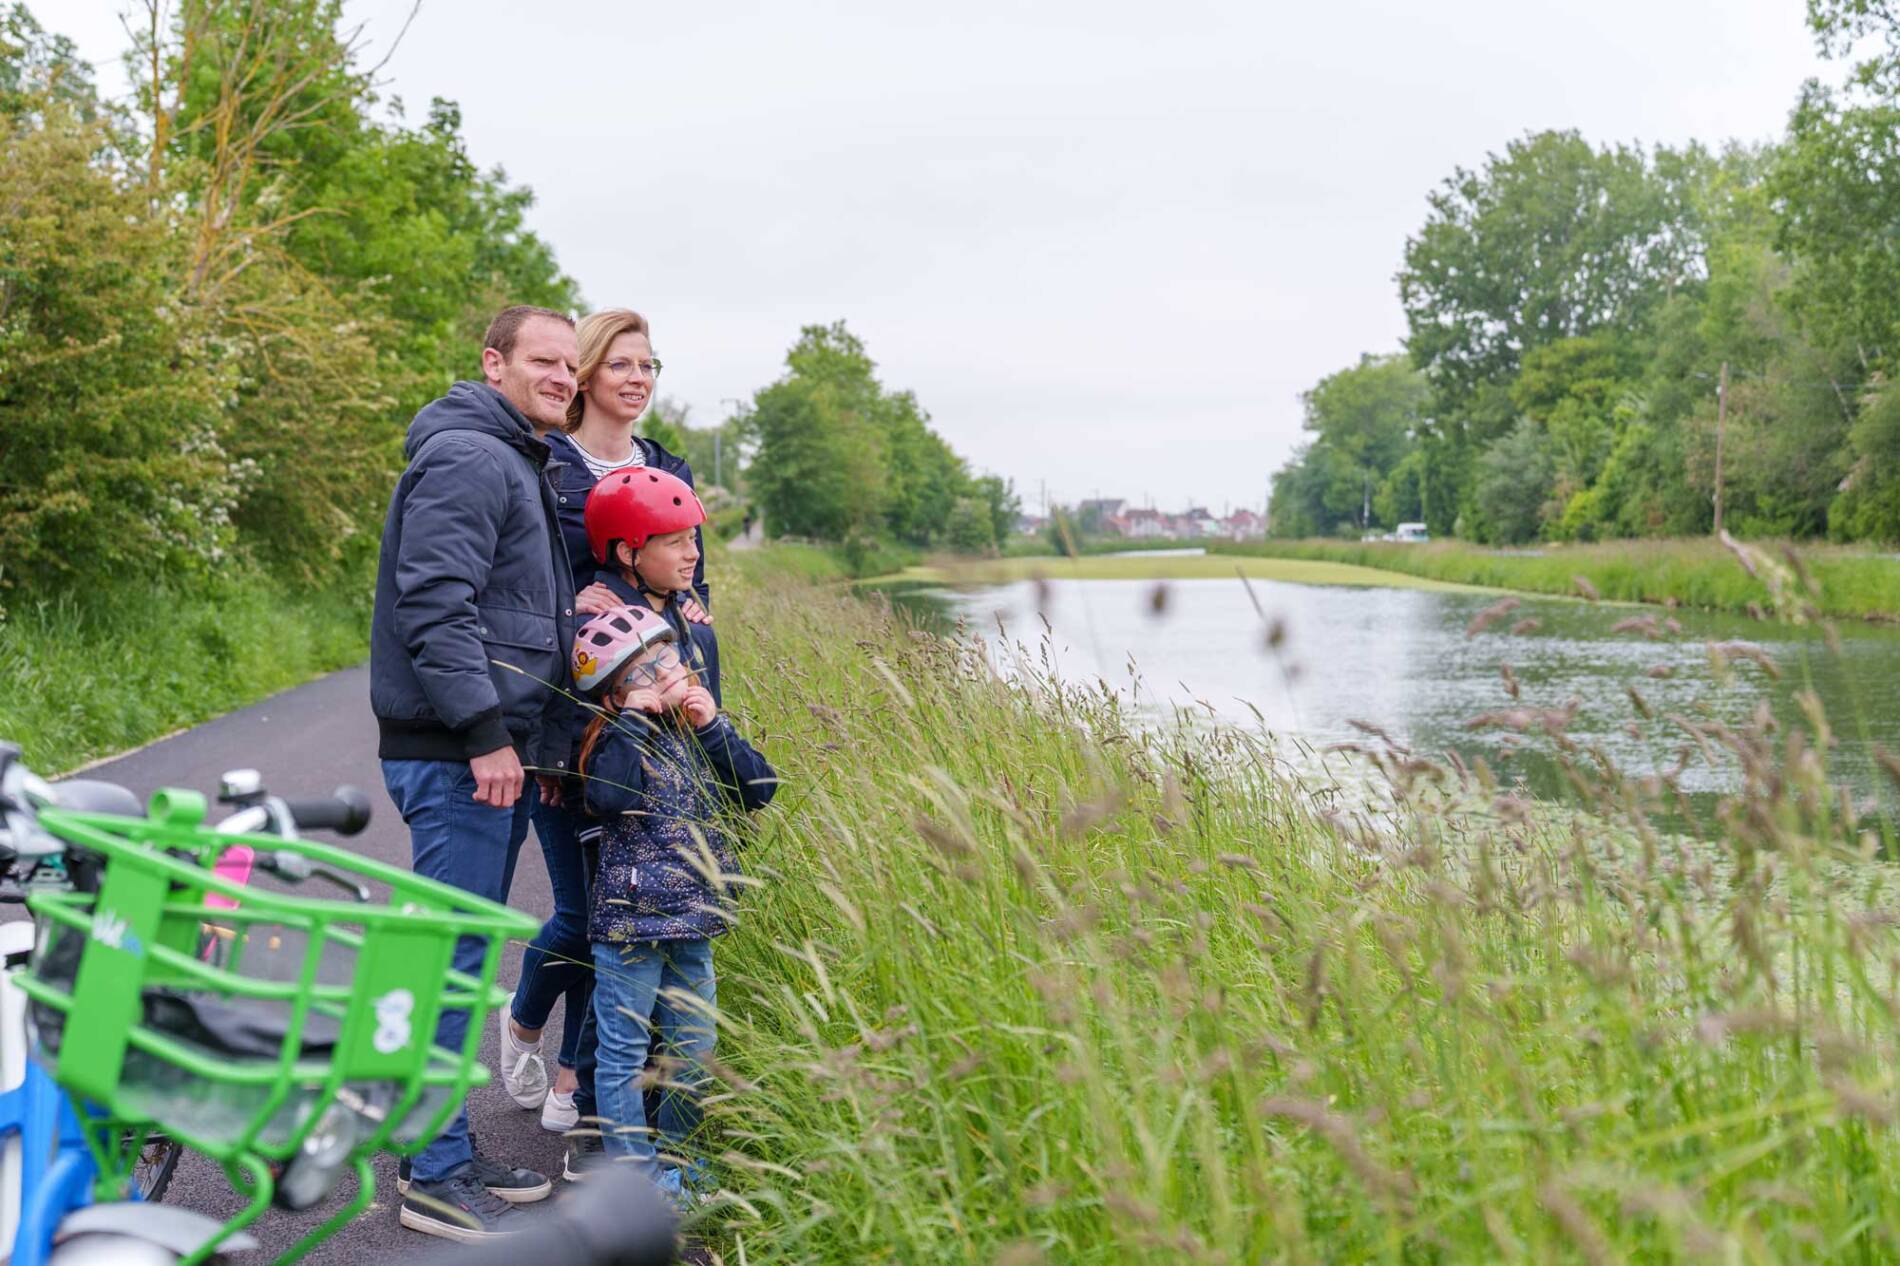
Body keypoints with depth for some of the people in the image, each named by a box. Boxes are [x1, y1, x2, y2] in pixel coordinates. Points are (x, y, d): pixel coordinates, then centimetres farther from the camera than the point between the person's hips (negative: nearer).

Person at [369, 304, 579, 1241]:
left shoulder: (523, 464, 21)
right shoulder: (466, 458, -12)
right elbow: (437, 604, -21)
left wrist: (537, 740, 22)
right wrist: (485, 734, -23)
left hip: (497, 751, 10)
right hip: (458, 756, -10)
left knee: (466, 953, 14)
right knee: (453, 954, -6)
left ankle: (446, 1153, 24)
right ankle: (436, 1176, 2)